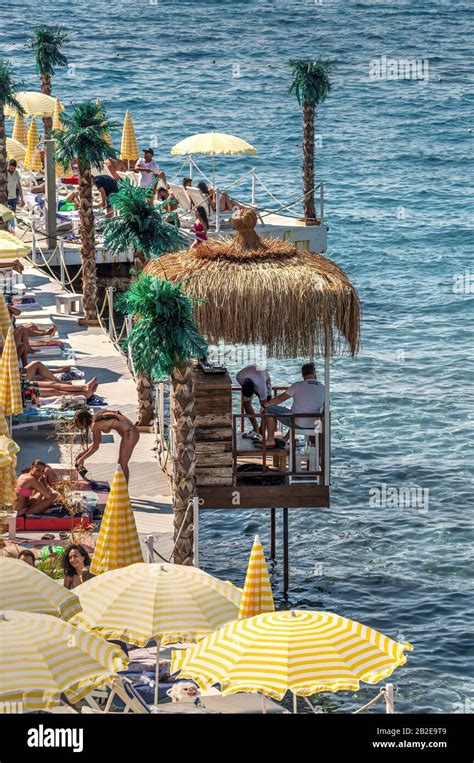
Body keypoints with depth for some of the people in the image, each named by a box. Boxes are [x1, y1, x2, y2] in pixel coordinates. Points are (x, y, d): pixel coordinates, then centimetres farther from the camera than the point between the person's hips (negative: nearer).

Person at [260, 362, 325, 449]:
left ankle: (270, 441, 16)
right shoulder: (323, 388, -2)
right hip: (313, 425, 5)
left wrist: (264, 405, 7)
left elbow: (280, 398, -7)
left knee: (270, 410, 11)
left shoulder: (298, 386, -13)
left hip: (298, 424, -5)